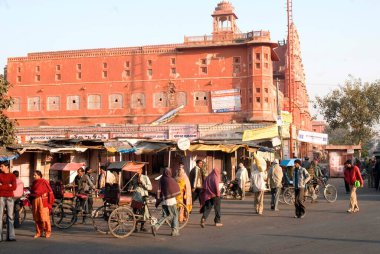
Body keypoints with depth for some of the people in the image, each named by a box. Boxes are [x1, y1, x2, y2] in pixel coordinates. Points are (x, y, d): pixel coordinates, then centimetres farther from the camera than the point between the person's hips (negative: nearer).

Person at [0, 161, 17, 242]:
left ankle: (10, 236, 1)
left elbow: (14, 187, -5)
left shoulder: (12, 176, 9)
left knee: (10, 217, 0)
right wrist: (8, 186, -9)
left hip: (10, 198, 1)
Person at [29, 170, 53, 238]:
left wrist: (49, 203, -9)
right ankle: (38, 233, 14)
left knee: (44, 217, -6)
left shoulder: (44, 182, -5)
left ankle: (48, 232, 2)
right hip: (35, 201, 6)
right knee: (36, 218, 7)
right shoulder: (34, 183, 14)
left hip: (42, 201, -6)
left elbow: (50, 192, -6)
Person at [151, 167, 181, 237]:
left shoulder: (161, 180, 3)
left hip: (163, 200, 5)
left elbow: (159, 191, 5)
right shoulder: (171, 180, -12)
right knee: (175, 215, 9)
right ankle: (175, 231, 10)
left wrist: (157, 201, 10)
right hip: (171, 200, -5)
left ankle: (156, 226, -6)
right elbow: (177, 190, 2)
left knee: (165, 216, 13)